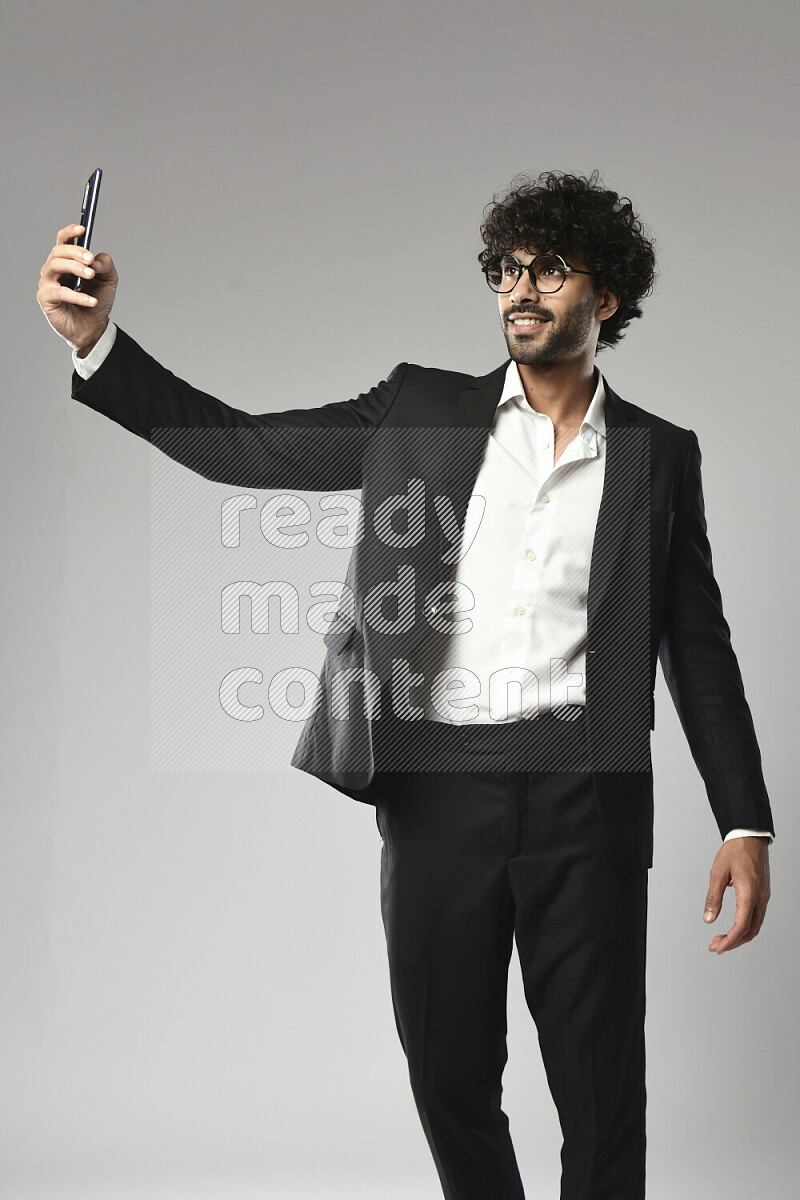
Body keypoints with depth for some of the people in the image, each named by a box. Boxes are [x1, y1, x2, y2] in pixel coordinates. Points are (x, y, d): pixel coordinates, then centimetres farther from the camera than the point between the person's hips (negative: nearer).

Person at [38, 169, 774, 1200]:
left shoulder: (660, 455, 8)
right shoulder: (422, 411, 8)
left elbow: (697, 645, 9)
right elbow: (240, 447, 3)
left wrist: (746, 823, 2)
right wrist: (95, 341, -9)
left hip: (582, 794, -1)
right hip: (436, 787, 1)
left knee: (600, 1085, 2)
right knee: (447, 1072, 10)